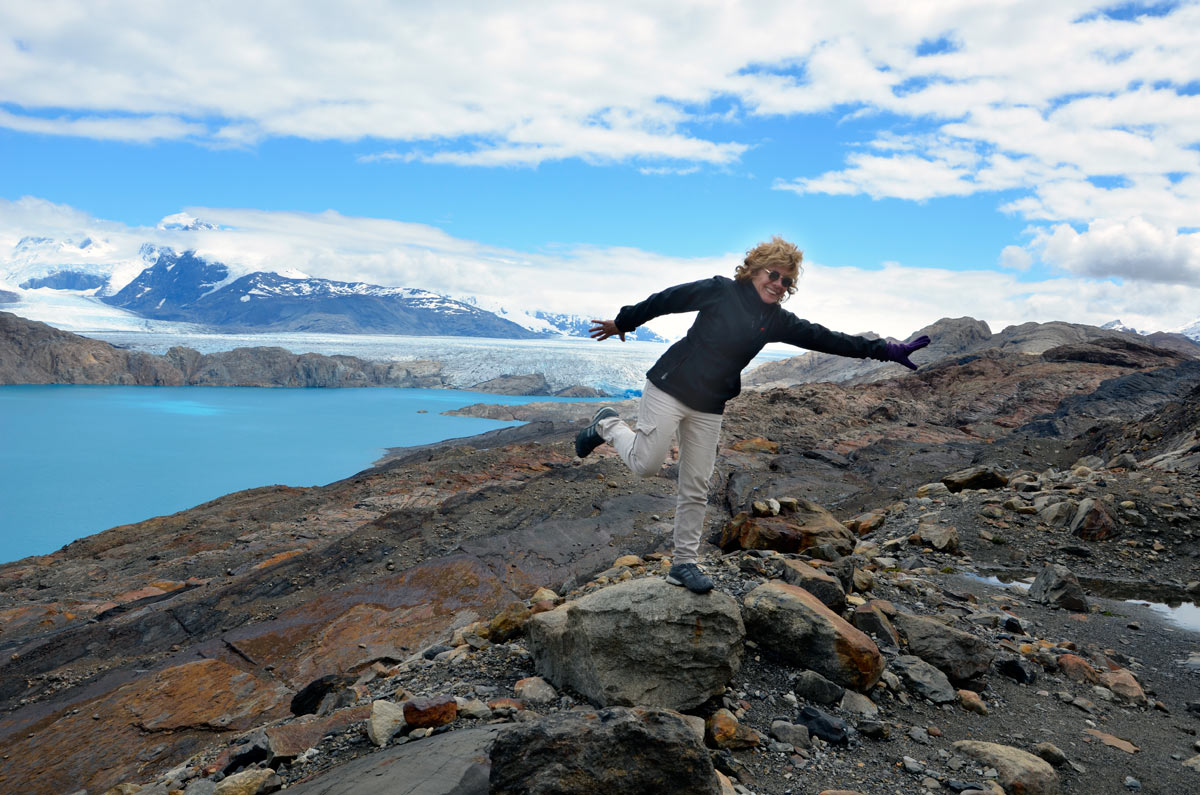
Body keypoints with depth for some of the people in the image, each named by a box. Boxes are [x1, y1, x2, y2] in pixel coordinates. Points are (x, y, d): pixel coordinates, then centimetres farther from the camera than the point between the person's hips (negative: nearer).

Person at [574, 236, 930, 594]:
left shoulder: (776, 321, 6)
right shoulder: (721, 291, -9)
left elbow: (826, 339, 4)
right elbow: (666, 300, -2)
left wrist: (887, 350, 1)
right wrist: (623, 322, 5)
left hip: (709, 407, 5)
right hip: (669, 388, -5)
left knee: (696, 488, 5)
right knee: (646, 463, -13)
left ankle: (684, 564, 14)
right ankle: (608, 424, 17)